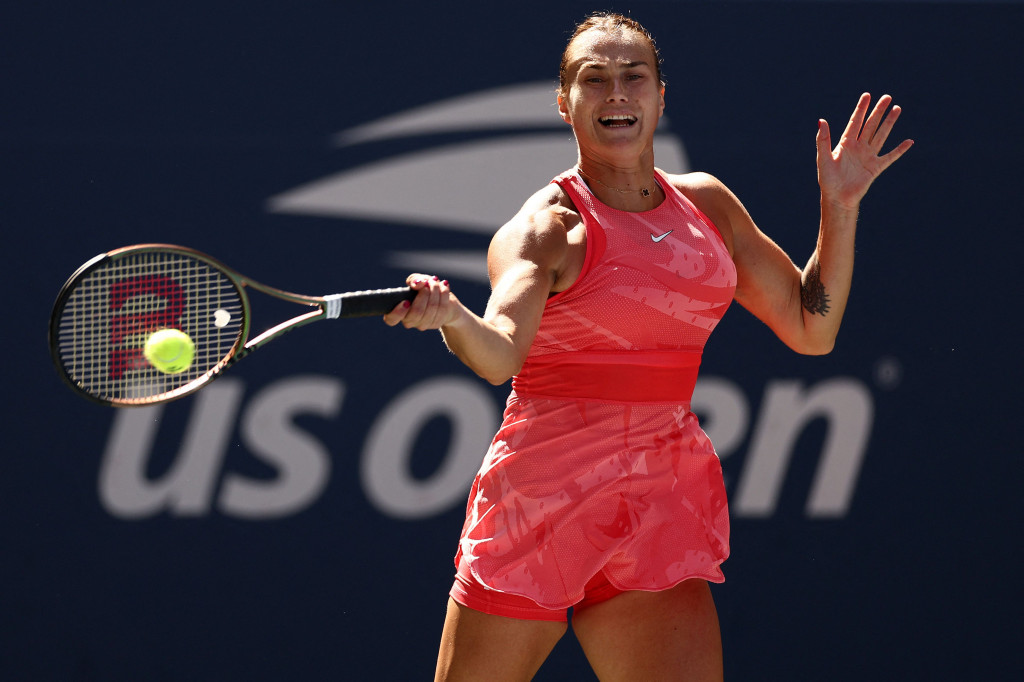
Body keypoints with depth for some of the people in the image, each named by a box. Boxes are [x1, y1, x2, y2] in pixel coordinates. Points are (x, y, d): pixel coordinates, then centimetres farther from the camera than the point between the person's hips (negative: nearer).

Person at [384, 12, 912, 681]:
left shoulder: (707, 204, 10)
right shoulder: (546, 228, -8)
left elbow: (810, 329, 17)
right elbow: (500, 354, -26)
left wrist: (840, 206, 6)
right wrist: (449, 316, -48)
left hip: (662, 517, 4)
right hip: (543, 498, -4)